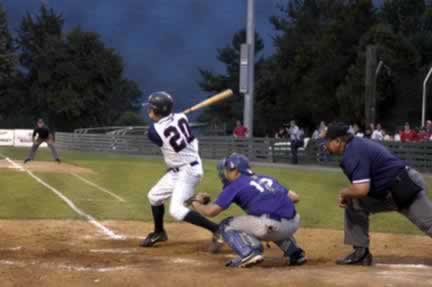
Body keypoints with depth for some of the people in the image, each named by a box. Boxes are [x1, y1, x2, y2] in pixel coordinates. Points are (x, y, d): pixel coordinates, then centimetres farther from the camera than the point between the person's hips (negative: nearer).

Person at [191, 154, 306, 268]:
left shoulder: (235, 185, 9)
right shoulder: (266, 178, 25)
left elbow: (211, 211, 7)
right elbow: (294, 197, 21)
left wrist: (197, 203, 27)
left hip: (272, 226, -6)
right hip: (293, 225, 6)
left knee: (226, 226, 13)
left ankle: (249, 253, -9)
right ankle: (294, 252, 21)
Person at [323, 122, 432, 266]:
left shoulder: (353, 152, -17)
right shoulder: (357, 144, 14)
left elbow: (361, 189, -27)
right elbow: (362, 185, 22)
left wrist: (343, 192, -7)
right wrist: (346, 194, 6)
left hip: (407, 188, -11)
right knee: (354, 203, 11)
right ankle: (361, 252, 12)